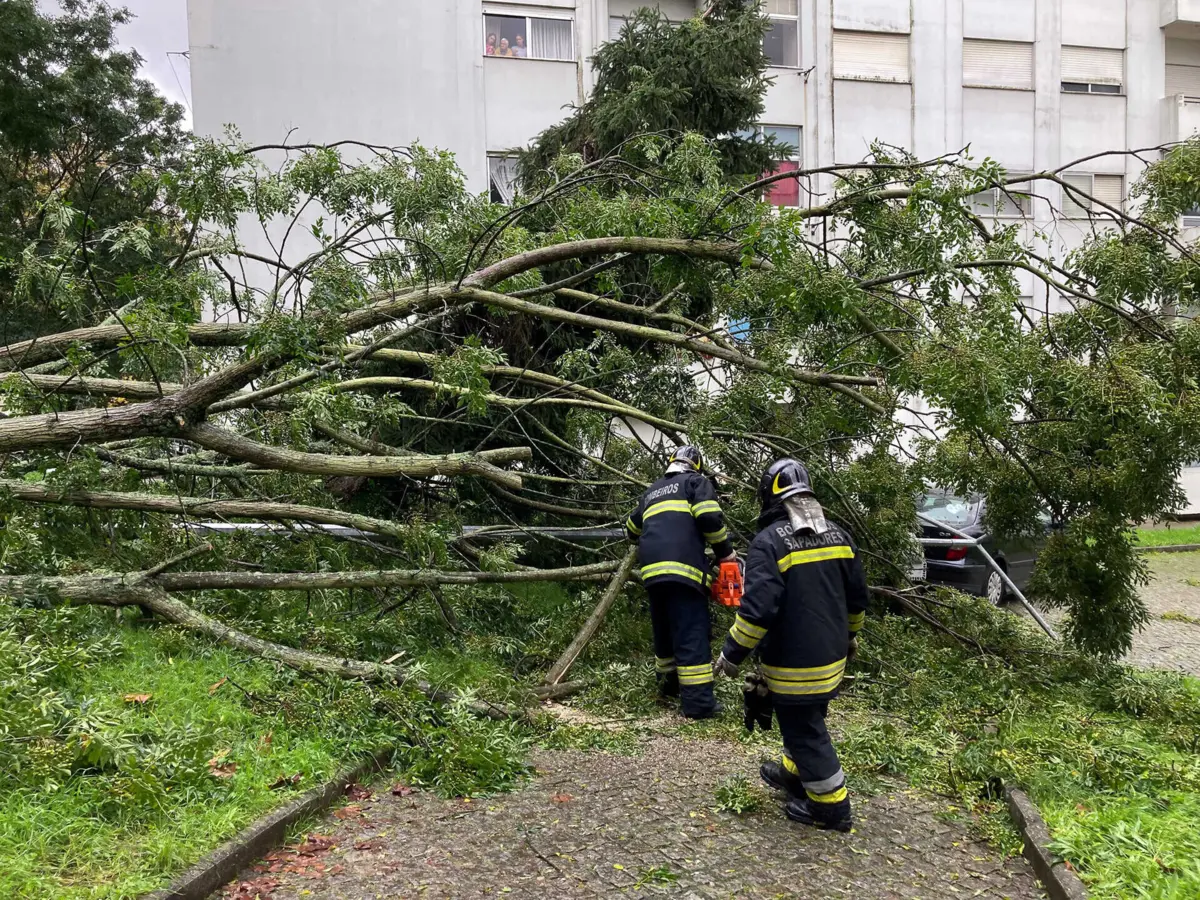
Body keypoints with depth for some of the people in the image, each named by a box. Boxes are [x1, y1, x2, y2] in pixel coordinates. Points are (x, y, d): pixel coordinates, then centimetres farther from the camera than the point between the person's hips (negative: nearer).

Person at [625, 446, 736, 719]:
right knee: (692, 634, -7)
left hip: (652, 568, 6)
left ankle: (667, 686, 31)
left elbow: (632, 528, 39)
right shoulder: (696, 482, 12)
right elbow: (709, 518, -5)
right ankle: (698, 703, -9)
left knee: (664, 631, 20)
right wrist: (725, 551, 6)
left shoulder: (652, 491, 28)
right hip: (682, 566, -6)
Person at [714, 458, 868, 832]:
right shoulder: (838, 536, 4)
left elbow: (758, 608, -25)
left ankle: (831, 808, 17)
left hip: (793, 664, -8)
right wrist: (849, 636, 29)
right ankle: (793, 774, 43)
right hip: (832, 657, 8)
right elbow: (857, 597, 13)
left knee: (804, 731, 7)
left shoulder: (769, 542, -20)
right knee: (807, 722, 25)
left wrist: (732, 654, -15)